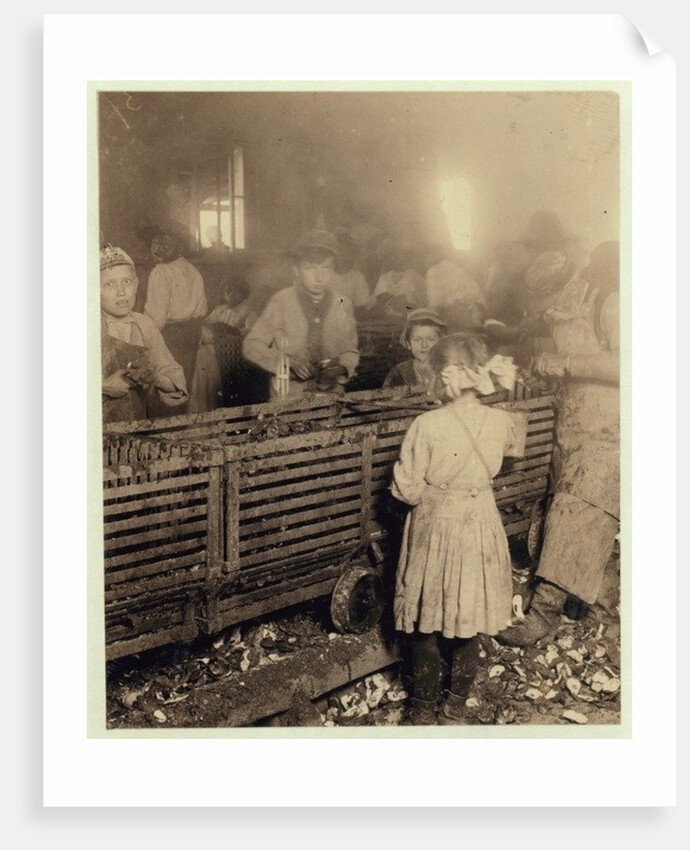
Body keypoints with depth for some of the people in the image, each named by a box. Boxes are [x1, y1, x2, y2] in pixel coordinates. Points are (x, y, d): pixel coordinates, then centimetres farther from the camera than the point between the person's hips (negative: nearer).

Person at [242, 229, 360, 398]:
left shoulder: (343, 305, 7)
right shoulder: (281, 302, -2)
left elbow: (351, 352, 17)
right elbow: (251, 345, 1)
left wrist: (342, 367, -5)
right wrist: (287, 362, -12)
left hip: (330, 398, 3)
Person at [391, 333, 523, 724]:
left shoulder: (427, 425, -22)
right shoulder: (501, 421, -10)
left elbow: (408, 490, -14)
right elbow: (516, 449, 15)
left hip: (436, 530, -3)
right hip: (481, 529, 3)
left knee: (427, 624, 14)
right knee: (469, 626, 17)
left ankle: (425, 708, 27)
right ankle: (456, 707, 30)